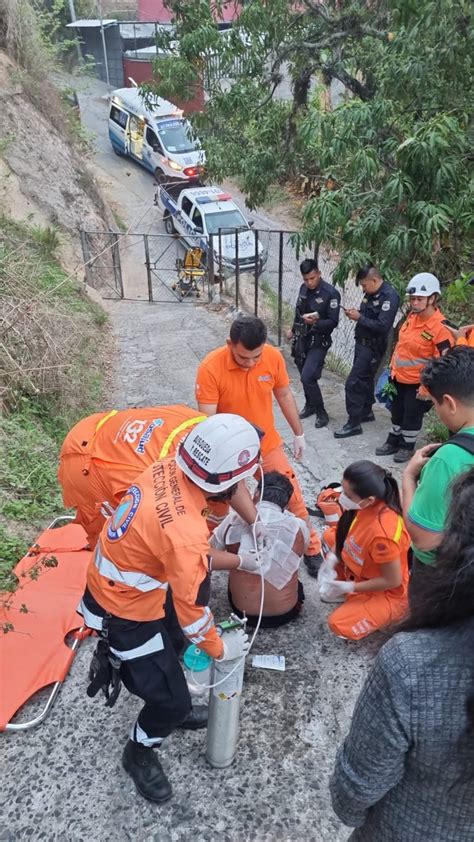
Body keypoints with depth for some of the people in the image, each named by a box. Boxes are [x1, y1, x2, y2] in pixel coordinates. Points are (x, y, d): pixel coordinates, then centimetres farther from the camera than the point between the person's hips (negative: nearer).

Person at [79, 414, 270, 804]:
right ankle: (139, 753, 36)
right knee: (170, 698, 9)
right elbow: (191, 608, -22)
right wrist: (220, 648, -3)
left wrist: (240, 560, 11)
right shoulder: (185, 532, -38)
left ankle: (173, 709, 53)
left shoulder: (168, 470, -14)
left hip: (112, 583, 8)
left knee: (174, 650, 28)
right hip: (126, 613, -8)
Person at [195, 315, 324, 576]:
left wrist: (298, 433, 8)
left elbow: (284, 395, 1)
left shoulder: (273, 357, -16)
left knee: (292, 497, 9)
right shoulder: (210, 368, -27)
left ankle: (312, 550, 31)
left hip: (268, 444, 3)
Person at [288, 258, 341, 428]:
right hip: (301, 339, 6)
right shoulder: (303, 288, 3)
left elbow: (333, 322, -17)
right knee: (304, 376, 12)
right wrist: (293, 330, 26)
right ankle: (310, 405, 33)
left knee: (308, 377, -15)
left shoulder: (331, 293, -16)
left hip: (318, 342, -6)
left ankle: (321, 412, 1)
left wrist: (316, 322, -33)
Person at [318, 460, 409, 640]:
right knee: (330, 535, 5)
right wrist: (332, 558, -10)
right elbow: (346, 532, 3)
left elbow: (393, 581, -27)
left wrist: (350, 587, -21)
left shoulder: (383, 533, -41)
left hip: (388, 592, -7)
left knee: (339, 625, -17)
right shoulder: (367, 504, -19)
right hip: (365, 571, 8)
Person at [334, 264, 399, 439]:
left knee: (353, 383, -10)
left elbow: (382, 326, -26)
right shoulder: (371, 294, 8)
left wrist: (359, 318, -20)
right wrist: (355, 313, -1)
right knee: (364, 379, 20)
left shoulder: (389, 297, -19)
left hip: (373, 347, -9)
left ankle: (354, 423, -2)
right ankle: (366, 412, 36)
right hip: (362, 343, 9)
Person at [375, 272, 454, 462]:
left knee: (412, 415, 10)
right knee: (396, 411, 20)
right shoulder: (412, 316, -2)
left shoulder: (440, 327, -24)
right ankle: (393, 442, 38)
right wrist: (393, 366, 15)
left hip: (417, 382, -6)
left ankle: (407, 446, 30)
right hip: (399, 376, 7)